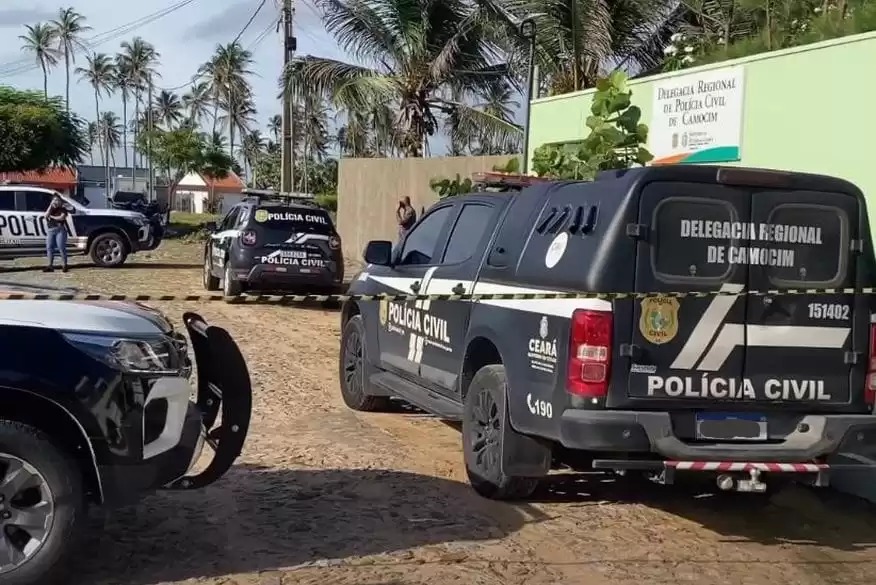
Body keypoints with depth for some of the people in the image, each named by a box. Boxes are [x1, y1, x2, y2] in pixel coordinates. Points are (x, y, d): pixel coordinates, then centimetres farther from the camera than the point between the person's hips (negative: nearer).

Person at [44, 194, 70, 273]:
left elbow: (62, 217, -10)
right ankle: (50, 266, 4)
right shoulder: (50, 209, 20)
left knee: (61, 248, -10)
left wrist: (51, 217, -1)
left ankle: (64, 265, -8)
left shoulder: (62, 209, 7)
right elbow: (46, 215, 1)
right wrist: (51, 206, -3)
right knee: (49, 248, 1)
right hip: (50, 230, 5)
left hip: (60, 230, -5)